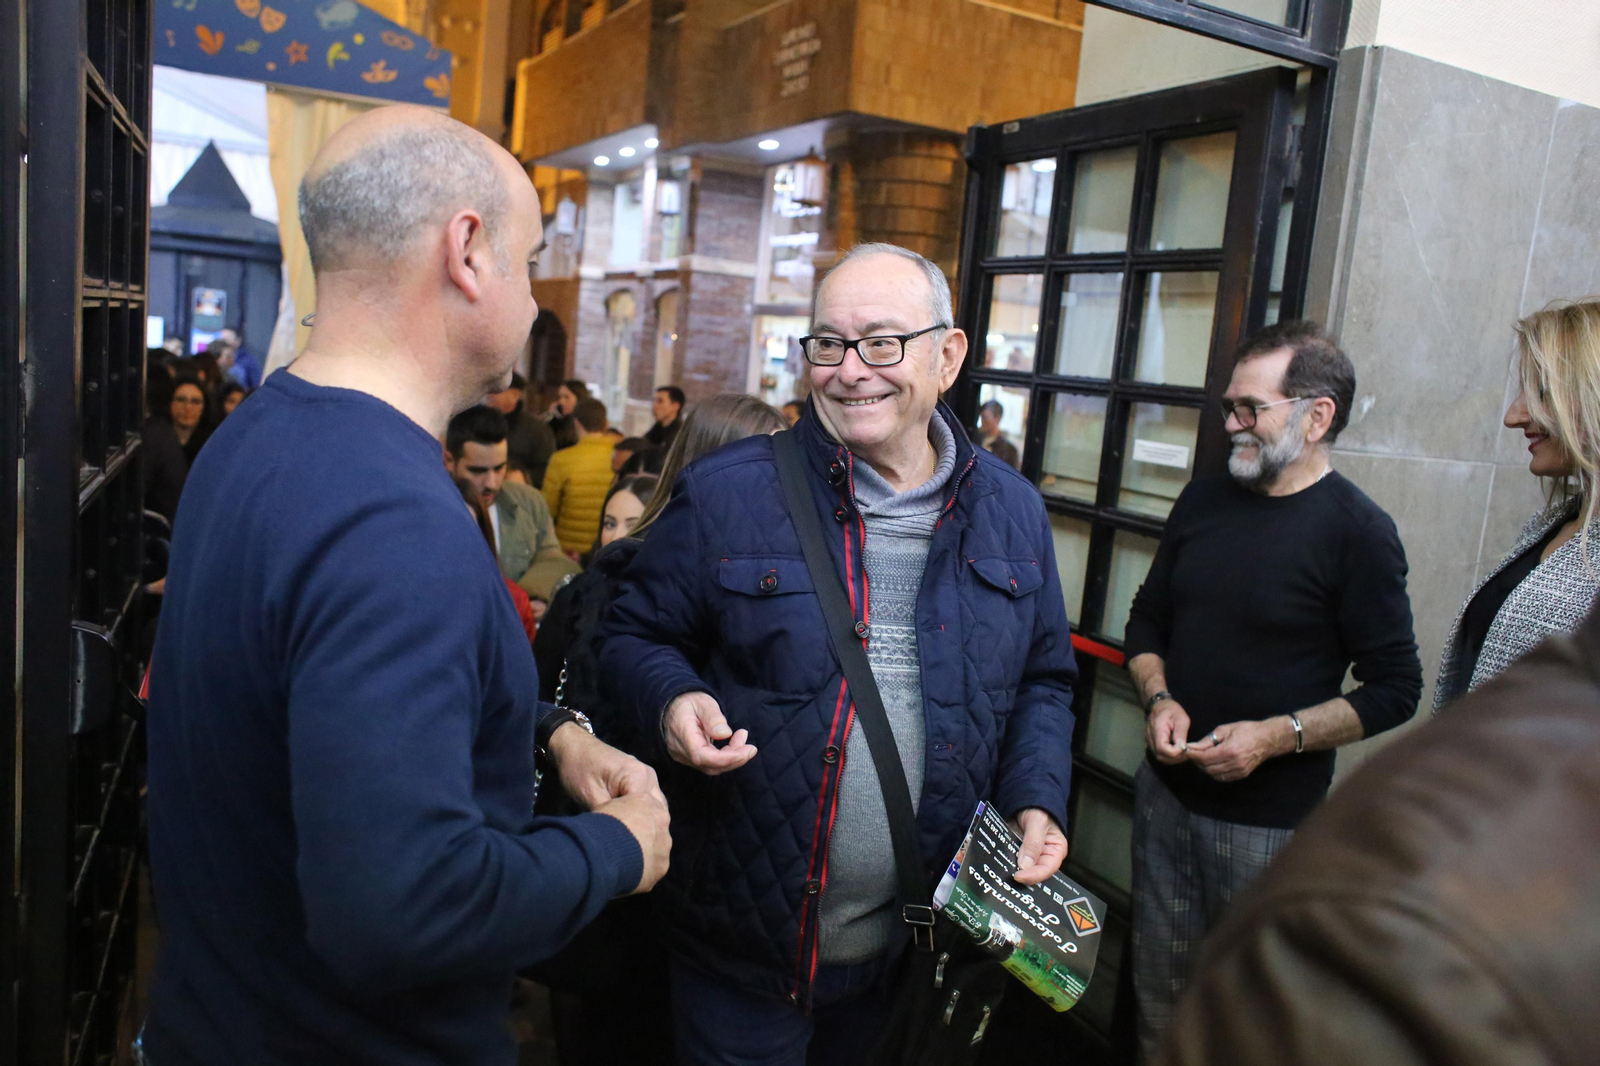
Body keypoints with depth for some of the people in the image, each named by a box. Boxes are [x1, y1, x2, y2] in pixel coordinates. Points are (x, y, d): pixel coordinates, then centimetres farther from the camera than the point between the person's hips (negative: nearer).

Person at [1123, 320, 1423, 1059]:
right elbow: (1147, 622, 13)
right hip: (1167, 792, 5)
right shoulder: (1202, 501, 5)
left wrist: (1277, 736, -20)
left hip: (1271, 821, -5)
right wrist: (1159, 699, -5)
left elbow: (1394, 690, -10)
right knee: (1158, 988, 16)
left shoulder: (1357, 531, -12)